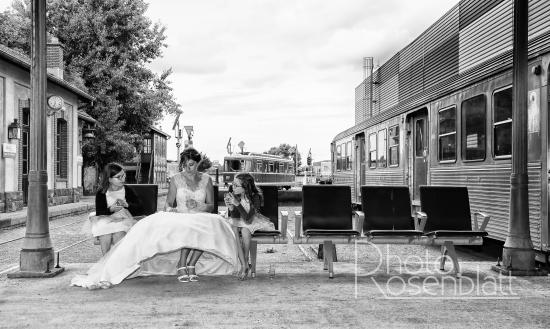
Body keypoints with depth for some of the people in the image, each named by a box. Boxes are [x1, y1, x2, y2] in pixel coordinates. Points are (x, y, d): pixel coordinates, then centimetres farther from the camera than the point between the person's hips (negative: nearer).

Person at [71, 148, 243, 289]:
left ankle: (189, 264, -30)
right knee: (189, 228, -38)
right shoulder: (176, 179, 7)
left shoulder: (206, 179, 9)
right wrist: (170, 210, -18)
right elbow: (168, 204, 6)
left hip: (201, 218, 1)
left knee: (209, 228, -36)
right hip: (180, 218, -1)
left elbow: (211, 205, 6)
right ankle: (183, 266, -29)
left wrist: (198, 206, -15)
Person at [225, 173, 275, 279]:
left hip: (252, 222, -3)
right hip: (238, 221, 3)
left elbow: (248, 219, -27)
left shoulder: (255, 197, -21)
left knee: (245, 231, -34)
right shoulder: (231, 196, -12)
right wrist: (230, 208, -34)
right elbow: (234, 217, -13)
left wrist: (237, 204, -36)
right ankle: (243, 264, -20)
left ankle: (245, 263, -21)